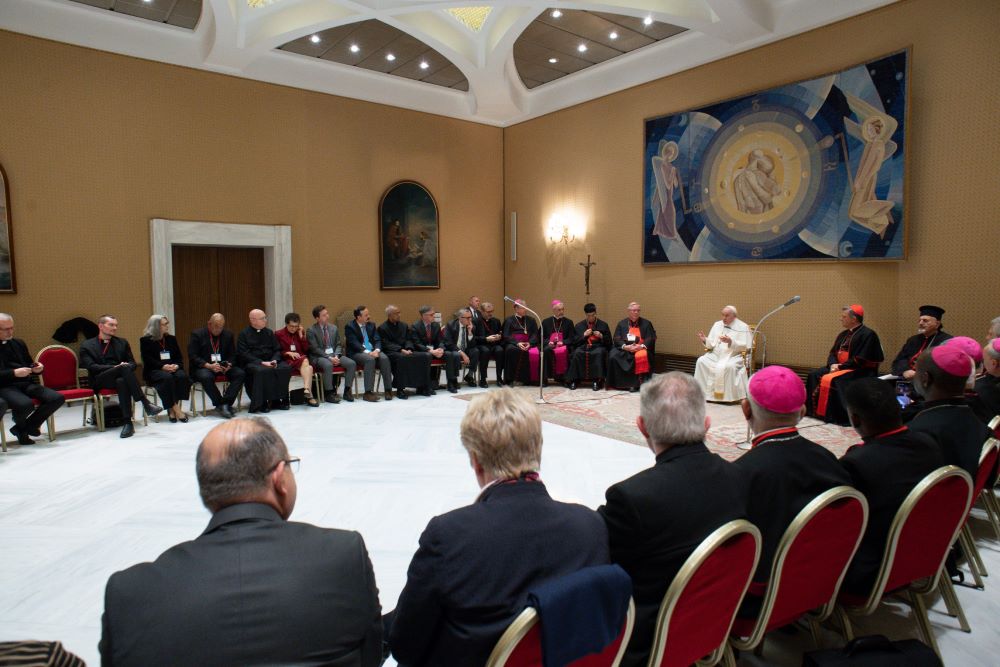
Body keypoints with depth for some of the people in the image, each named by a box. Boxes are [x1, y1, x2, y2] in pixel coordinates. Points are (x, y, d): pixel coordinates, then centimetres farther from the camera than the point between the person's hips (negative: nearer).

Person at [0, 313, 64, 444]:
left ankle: (23, 428, 0)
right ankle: (21, 426, 3)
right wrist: (13, 373, -20)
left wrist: (36, 369, 2)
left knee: (57, 398, -18)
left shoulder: (18, 343, 19)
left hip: (26, 383, 6)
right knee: (25, 404, -36)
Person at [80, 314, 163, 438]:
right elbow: (91, 367, -3)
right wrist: (115, 367, -17)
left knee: (122, 382, -37)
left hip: (120, 378, 3)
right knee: (124, 368, -34)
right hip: (100, 381, -3)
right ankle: (145, 403, -41)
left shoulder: (122, 343, 22)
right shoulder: (86, 345, 11)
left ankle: (128, 422, -43)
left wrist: (126, 366, -10)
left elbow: (132, 363, 16)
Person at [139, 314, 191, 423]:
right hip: (153, 370, -4)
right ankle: (176, 409, -33)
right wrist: (163, 366, -21)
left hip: (173, 368, 4)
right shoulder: (145, 340, 5)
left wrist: (176, 365, -10)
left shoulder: (172, 339, 18)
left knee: (182, 376, -30)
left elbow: (179, 357, 13)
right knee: (167, 378, -36)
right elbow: (147, 359, -7)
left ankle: (172, 409, -26)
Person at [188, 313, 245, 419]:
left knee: (240, 374, -23)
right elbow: (192, 356, -9)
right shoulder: (197, 334, -3)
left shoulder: (228, 334, 8)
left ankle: (226, 403, -24)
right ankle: (220, 405, -24)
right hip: (203, 367, -4)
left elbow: (232, 355, 10)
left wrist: (229, 365, -14)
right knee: (206, 377, -38)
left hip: (224, 366, 4)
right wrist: (209, 366, -23)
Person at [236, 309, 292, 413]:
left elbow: (277, 350, 15)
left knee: (285, 368, -24)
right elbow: (244, 354, -8)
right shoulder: (244, 334, 2)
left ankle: (277, 400, -16)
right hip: (252, 362, -5)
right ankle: (261, 403, -24)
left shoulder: (269, 332, 17)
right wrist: (261, 362, -18)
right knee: (262, 371, -37)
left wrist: (274, 360, -8)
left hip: (270, 361, 5)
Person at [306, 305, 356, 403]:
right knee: (328, 365, -38)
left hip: (334, 355, 5)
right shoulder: (311, 331, -3)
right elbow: (315, 349, -9)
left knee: (352, 363, -19)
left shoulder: (334, 328, 13)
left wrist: (336, 356, -8)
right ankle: (329, 393, -25)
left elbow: (338, 345, 12)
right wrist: (329, 357, -19)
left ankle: (347, 391, -10)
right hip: (319, 357, -5)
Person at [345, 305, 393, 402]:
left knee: (384, 358, -26)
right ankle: (368, 392, -35)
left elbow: (377, 340, 8)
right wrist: (367, 352, -26)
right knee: (370, 359, -35)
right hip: (356, 353, -5)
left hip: (373, 351, 5)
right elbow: (354, 343, -14)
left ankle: (388, 390, -23)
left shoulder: (371, 325, 14)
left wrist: (376, 350, -15)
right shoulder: (350, 327, -3)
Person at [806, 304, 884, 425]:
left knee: (831, 380, -30)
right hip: (839, 367, 9)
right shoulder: (843, 334, 15)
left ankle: (833, 417, -24)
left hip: (860, 370, -9)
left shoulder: (867, 334, -11)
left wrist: (840, 366, -16)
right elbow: (833, 353, 15)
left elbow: (860, 360, -18)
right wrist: (833, 364, -6)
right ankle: (814, 412, -10)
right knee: (814, 375, -8)